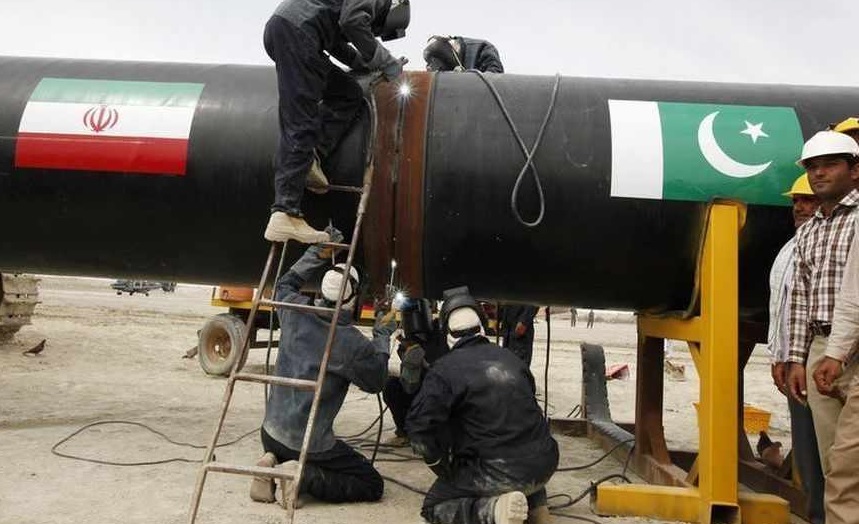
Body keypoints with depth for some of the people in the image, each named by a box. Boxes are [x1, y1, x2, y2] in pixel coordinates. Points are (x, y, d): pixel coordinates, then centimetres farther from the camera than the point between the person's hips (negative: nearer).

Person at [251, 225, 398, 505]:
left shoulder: (296, 312, -6)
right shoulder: (352, 344, -21)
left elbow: (284, 284, 19)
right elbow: (375, 382, -2)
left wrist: (318, 253, 15)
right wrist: (382, 336, 7)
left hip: (271, 433, 7)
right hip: (310, 446, -6)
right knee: (371, 484, 7)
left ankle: (273, 467, 7)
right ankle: (306, 478, -10)